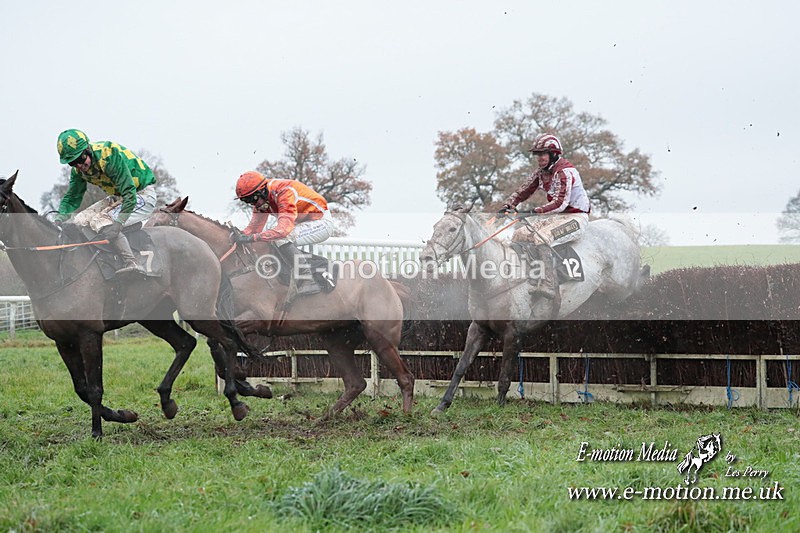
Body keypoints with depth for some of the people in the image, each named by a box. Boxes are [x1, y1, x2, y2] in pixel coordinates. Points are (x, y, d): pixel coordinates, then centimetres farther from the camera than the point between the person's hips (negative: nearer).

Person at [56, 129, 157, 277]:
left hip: (143, 195, -9)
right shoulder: (78, 169, -4)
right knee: (81, 221, -5)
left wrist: (118, 222, -43)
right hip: (117, 197, 9)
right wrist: (58, 220, -12)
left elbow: (129, 194, -33)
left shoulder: (110, 155, -29)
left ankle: (132, 264, -34)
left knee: (102, 221, -28)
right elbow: (71, 198, 7)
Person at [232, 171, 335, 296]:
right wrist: (240, 235, -21)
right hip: (305, 223, 10)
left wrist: (253, 237, -40)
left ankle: (307, 282, -25)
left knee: (282, 239, -25)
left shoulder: (285, 193, -29)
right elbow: (254, 226, 0)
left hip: (322, 223, -10)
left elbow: (284, 229, -39)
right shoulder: (262, 198, -1)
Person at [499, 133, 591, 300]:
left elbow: (561, 202, -29)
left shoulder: (565, 172, -19)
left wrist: (536, 211, -38)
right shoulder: (541, 173, 8)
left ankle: (548, 285, -39)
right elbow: (523, 191, 9)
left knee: (541, 237, -32)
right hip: (557, 216, 9)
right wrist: (507, 206, -10)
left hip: (576, 218, -9)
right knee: (519, 236, -1)